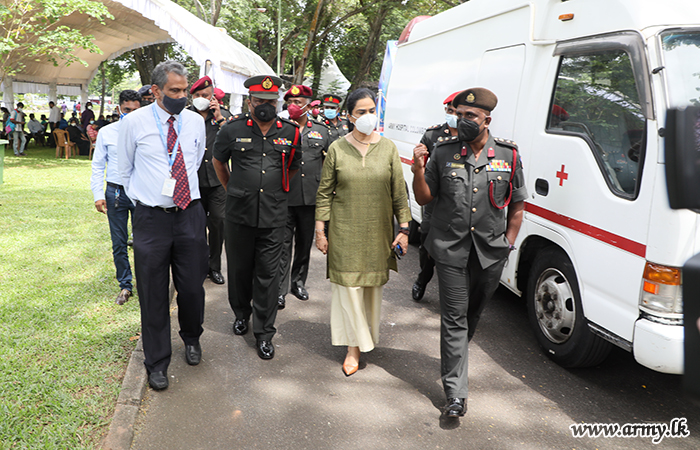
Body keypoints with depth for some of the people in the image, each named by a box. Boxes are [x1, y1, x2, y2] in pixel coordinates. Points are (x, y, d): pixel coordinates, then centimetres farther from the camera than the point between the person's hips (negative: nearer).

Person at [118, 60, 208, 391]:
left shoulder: (195, 121, 4)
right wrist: (142, 199, 10)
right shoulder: (133, 122, -4)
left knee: (193, 287, 9)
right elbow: (125, 170, 8)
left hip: (190, 214, 2)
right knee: (154, 294, 6)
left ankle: (192, 339, 39)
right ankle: (157, 362, 25)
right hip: (151, 217, -2)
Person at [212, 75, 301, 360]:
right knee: (239, 269, 14)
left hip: (273, 216, 0)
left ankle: (264, 333, 14)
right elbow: (218, 161, 15)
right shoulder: (233, 130, -1)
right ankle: (241, 313, 39)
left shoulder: (290, 132, 3)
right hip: (238, 215, 0)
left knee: (268, 275, 3)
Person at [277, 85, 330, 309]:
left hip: (311, 197, 3)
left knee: (305, 243, 13)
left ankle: (298, 282, 29)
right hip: (284, 197, -3)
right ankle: (279, 289, 4)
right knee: (283, 243, -2)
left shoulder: (321, 131, 11)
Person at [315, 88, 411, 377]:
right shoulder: (337, 149, -2)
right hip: (345, 230, -1)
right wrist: (320, 231, -1)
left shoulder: (388, 148, 1)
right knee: (348, 285, 1)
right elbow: (324, 193, 1)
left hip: (377, 231, 1)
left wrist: (404, 228, -1)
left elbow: (399, 192, 3)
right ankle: (354, 345, 13)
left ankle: (366, 335, 33)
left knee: (372, 284, 11)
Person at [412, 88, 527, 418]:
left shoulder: (508, 155, 1)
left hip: (491, 251, 2)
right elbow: (424, 199, 3)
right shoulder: (443, 152, -1)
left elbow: (517, 204, 9)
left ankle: (457, 352, 47)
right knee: (454, 316, 0)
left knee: (474, 312, 18)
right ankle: (456, 393, 7)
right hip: (450, 249, -1)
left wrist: (509, 242, 4)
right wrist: (418, 170, -14)